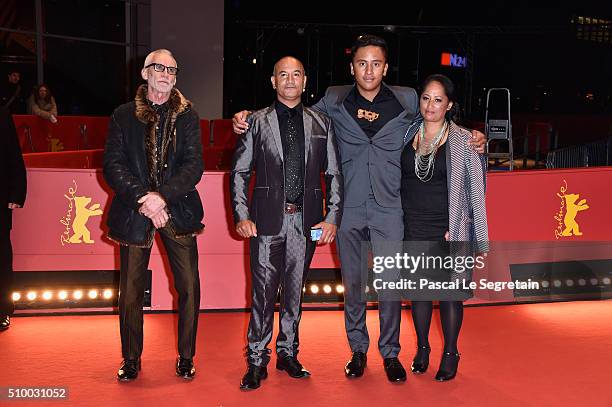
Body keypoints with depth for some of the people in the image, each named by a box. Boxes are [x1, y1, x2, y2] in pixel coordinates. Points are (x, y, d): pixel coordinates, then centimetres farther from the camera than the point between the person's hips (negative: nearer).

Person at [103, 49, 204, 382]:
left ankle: (186, 357, 18)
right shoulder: (123, 115, 6)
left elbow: (194, 165, -3)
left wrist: (163, 196, -17)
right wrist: (143, 199, -15)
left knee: (189, 287, 0)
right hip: (134, 212, 0)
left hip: (178, 211, 0)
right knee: (130, 290, 5)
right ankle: (131, 359, 23)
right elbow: (112, 165, -1)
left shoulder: (187, 116, 6)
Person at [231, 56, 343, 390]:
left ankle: (287, 353, 26)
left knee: (294, 292, 11)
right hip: (267, 221, -2)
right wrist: (241, 216, -6)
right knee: (263, 294, 0)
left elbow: (333, 174, 9)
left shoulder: (321, 124, 10)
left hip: (306, 222, 2)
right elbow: (239, 172, 3)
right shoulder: (257, 122, 5)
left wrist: (332, 218, 0)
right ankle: (257, 362, 12)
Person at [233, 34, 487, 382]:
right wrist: (248, 122, -2)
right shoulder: (334, 100, 3)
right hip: (349, 207, 1)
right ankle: (358, 350, 28)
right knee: (353, 283, 11)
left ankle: (391, 353, 20)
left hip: (389, 208, -1)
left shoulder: (407, 100, 3)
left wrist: (471, 140, -4)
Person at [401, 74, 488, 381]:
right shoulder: (408, 135, 6)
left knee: (450, 292, 4)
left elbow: (476, 188, -3)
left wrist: (458, 228, -7)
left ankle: (450, 354, 21)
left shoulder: (463, 141, -3)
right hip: (413, 229, 3)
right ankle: (422, 349, 29)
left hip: (448, 231, -3)